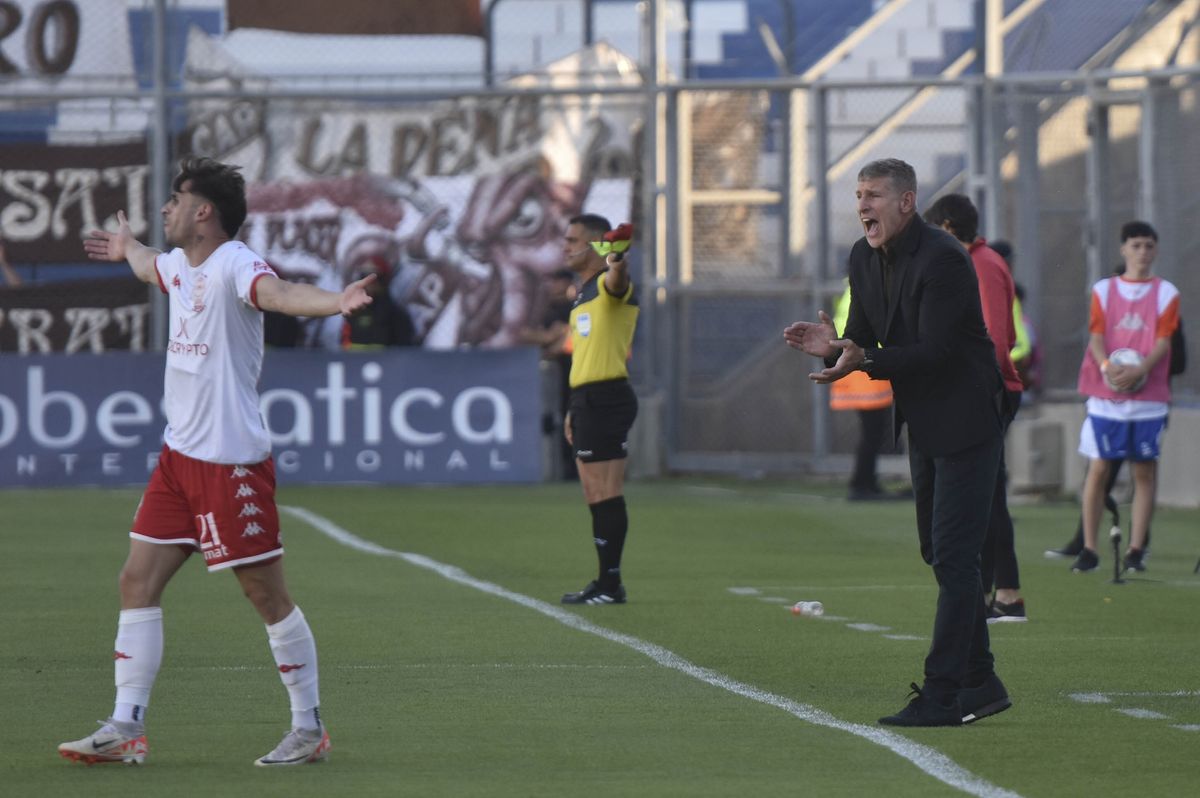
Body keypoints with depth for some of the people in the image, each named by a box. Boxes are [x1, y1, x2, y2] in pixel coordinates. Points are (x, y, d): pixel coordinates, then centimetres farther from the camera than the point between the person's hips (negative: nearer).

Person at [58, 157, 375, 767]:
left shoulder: (234, 264, -17)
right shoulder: (179, 265, 11)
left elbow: (277, 293, -38)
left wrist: (335, 302, -59)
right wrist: (126, 247, 59)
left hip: (231, 460, -9)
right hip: (179, 455, 9)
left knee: (267, 595, 0)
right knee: (137, 582, 5)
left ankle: (309, 729, 11)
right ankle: (125, 728, 9)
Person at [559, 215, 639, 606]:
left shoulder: (607, 285, -8)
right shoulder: (583, 294, 21)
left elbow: (616, 282, -35)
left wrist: (617, 266, -58)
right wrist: (575, 408, 24)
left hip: (605, 398, -10)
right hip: (587, 401, 10)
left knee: (605, 494, -9)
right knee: (595, 496, 11)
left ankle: (611, 584, -8)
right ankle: (605, 583, 15)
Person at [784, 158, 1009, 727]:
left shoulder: (942, 259, -20)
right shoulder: (864, 258, 7)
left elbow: (934, 350, -24)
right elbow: (866, 340, 10)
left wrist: (862, 360, -32)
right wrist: (834, 345, -12)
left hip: (964, 421, -9)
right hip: (923, 424, 10)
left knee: (954, 557, -11)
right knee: (941, 554, 14)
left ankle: (943, 694, -12)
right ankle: (980, 684, 22)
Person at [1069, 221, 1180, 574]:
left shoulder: (1166, 293, 7)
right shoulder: (1103, 290, 10)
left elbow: (1163, 341, -3)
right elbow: (1097, 336, 1)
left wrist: (1139, 370, -21)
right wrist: (1107, 366, -20)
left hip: (1149, 395, 0)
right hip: (1105, 395, 0)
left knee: (1145, 470, -1)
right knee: (1098, 468, -3)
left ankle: (1136, 551, 2)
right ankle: (1088, 549, 2)